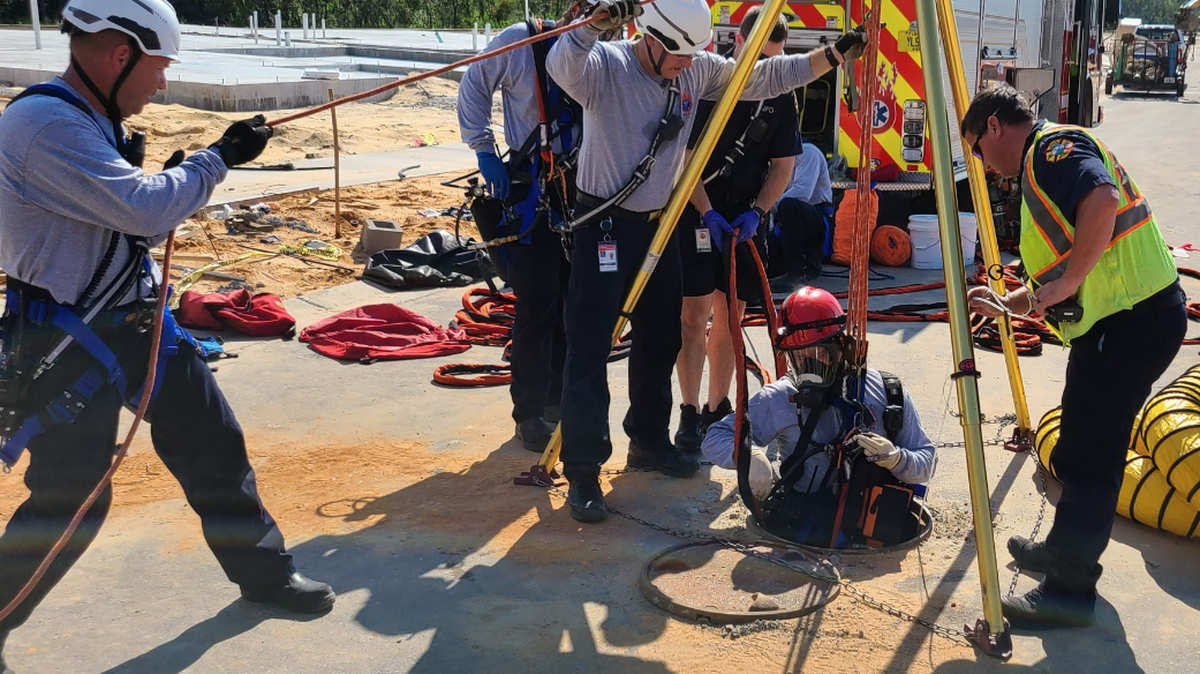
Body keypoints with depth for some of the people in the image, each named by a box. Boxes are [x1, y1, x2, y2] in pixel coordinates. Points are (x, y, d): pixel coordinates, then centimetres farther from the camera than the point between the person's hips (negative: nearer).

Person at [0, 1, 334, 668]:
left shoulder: (90, 120, 7)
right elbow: (146, 211, -27)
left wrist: (164, 183, 1)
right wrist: (222, 155, -15)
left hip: (139, 322, 9)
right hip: (70, 345, -9)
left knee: (215, 444, 14)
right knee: (67, 504, -1)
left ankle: (263, 568, 31)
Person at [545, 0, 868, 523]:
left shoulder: (698, 69, 2)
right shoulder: (605, 66, -15)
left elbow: (768, 77, 10)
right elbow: (562, 66, -36)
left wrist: (835, 55, 5)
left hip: (659, 224, 7)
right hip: (603, 225, -6)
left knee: (661, 339, 15)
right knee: (589, 348, -8)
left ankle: (649, 441, 33)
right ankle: (582, 472, -4)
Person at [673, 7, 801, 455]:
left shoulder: (781, 95, 3)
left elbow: (782, 165, 7)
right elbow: (685, 156, -9)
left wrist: (755, 212, -7)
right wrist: (707, 213, -16)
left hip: (744, 217, 4)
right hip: (696, 211, -4)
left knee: (730, 314, 9)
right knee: (695, 313, -8)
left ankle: (718, 409, 20)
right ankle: (690, 413, -1)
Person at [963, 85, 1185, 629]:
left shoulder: (1054, 145, -9)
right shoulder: (1040, 168, 22)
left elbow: (1102, 202, -30)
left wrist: (1066, 284, -24)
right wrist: (1008, 303, 22)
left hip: (1130, 320, -10)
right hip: (1131, 320, 10)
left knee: (1089, 455, -5)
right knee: (1085, 448, 19)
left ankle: (1070, 588, 2)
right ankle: (1066, 550, 33)